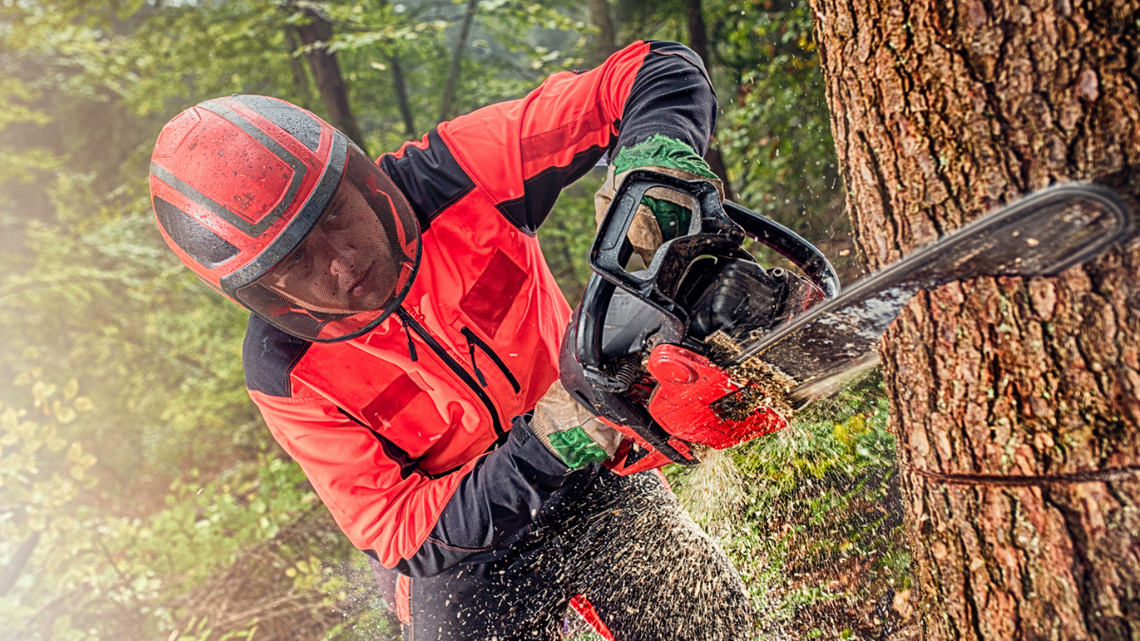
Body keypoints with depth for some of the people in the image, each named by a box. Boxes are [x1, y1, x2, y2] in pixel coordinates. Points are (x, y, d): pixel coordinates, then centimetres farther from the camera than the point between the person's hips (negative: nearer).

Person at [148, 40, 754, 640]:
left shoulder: (452, 173, -24)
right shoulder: (285, 372, -21)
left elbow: (664, 71, -22)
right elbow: (402, 537, -22)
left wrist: (654, 162, -46)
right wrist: (543, 449, -38)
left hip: (593, 480, 1)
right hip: (462, 557, 0)